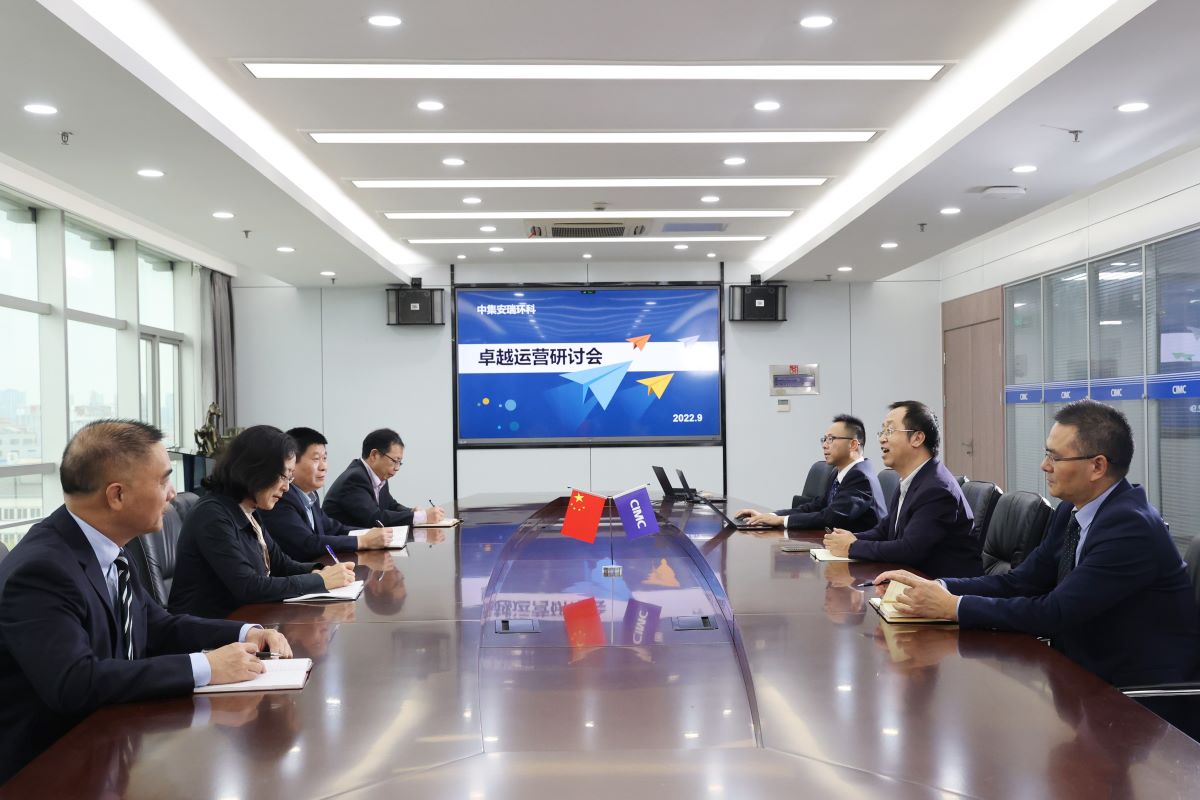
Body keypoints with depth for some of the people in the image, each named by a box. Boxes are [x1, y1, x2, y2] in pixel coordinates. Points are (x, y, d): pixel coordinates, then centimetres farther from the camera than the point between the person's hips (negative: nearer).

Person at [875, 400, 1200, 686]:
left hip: (1135, 691, -7)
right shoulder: (1072, 511, 4)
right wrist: (935, 587, -9)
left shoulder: (1131, 526, -23)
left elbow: (1054, 613, -25)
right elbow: (1020, 582, 4)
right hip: (1082, 667, 7)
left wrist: (952, 606, -22)